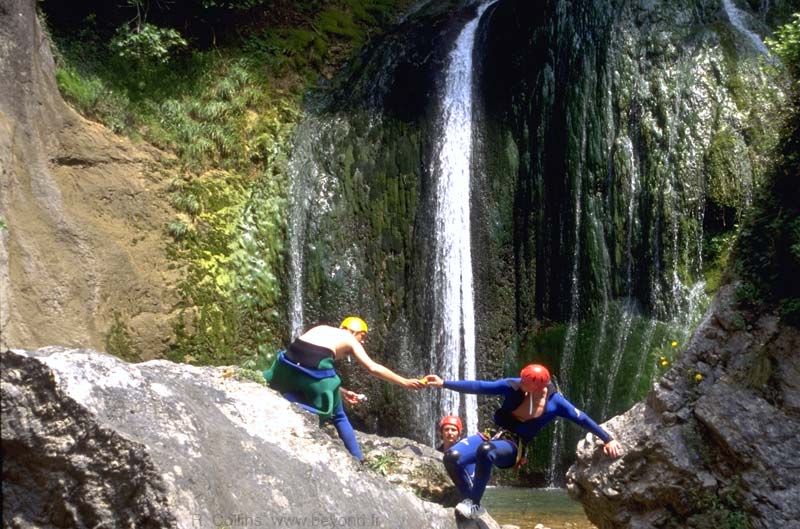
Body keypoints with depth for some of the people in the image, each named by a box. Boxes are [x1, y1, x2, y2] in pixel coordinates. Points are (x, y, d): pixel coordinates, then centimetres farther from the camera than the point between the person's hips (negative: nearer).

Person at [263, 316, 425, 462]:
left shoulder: (321, 330, 31)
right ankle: (357, 460, 19)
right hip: (315, 370, -4)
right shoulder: (350, 340, 18)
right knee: (339, 417, 18)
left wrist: (342, 392, 34)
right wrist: (405, 382, 17)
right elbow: (374, 368, 10)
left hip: (289, 363, 4)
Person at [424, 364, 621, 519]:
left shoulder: (554, 402, -9)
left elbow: (582, 419, 0)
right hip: (492, 435, 3)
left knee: (486, 450, -40)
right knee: (452, 456, -23)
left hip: (513, 448, -3)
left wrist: (608, 439, 3)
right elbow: (479, 387, -7)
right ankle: (471, 503, -4)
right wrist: (444, 383, -10)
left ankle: (473, 503, -22)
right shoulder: (513, 386, -8)